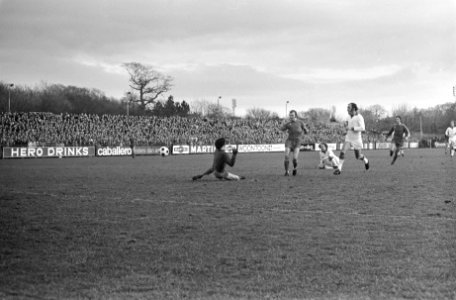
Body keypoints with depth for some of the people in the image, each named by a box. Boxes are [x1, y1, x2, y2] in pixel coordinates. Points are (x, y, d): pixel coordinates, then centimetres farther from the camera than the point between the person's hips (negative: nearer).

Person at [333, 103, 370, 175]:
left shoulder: (359, 117, -17)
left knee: (358, 156, 8)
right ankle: (339, 169, -14)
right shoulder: (351, 117, 7)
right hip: (348, 139, 6)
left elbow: (362, 128, -27)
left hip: (356, 140, -6)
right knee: (342, 152, -14)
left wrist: (351, 128, -27)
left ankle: (366, 161, 42)